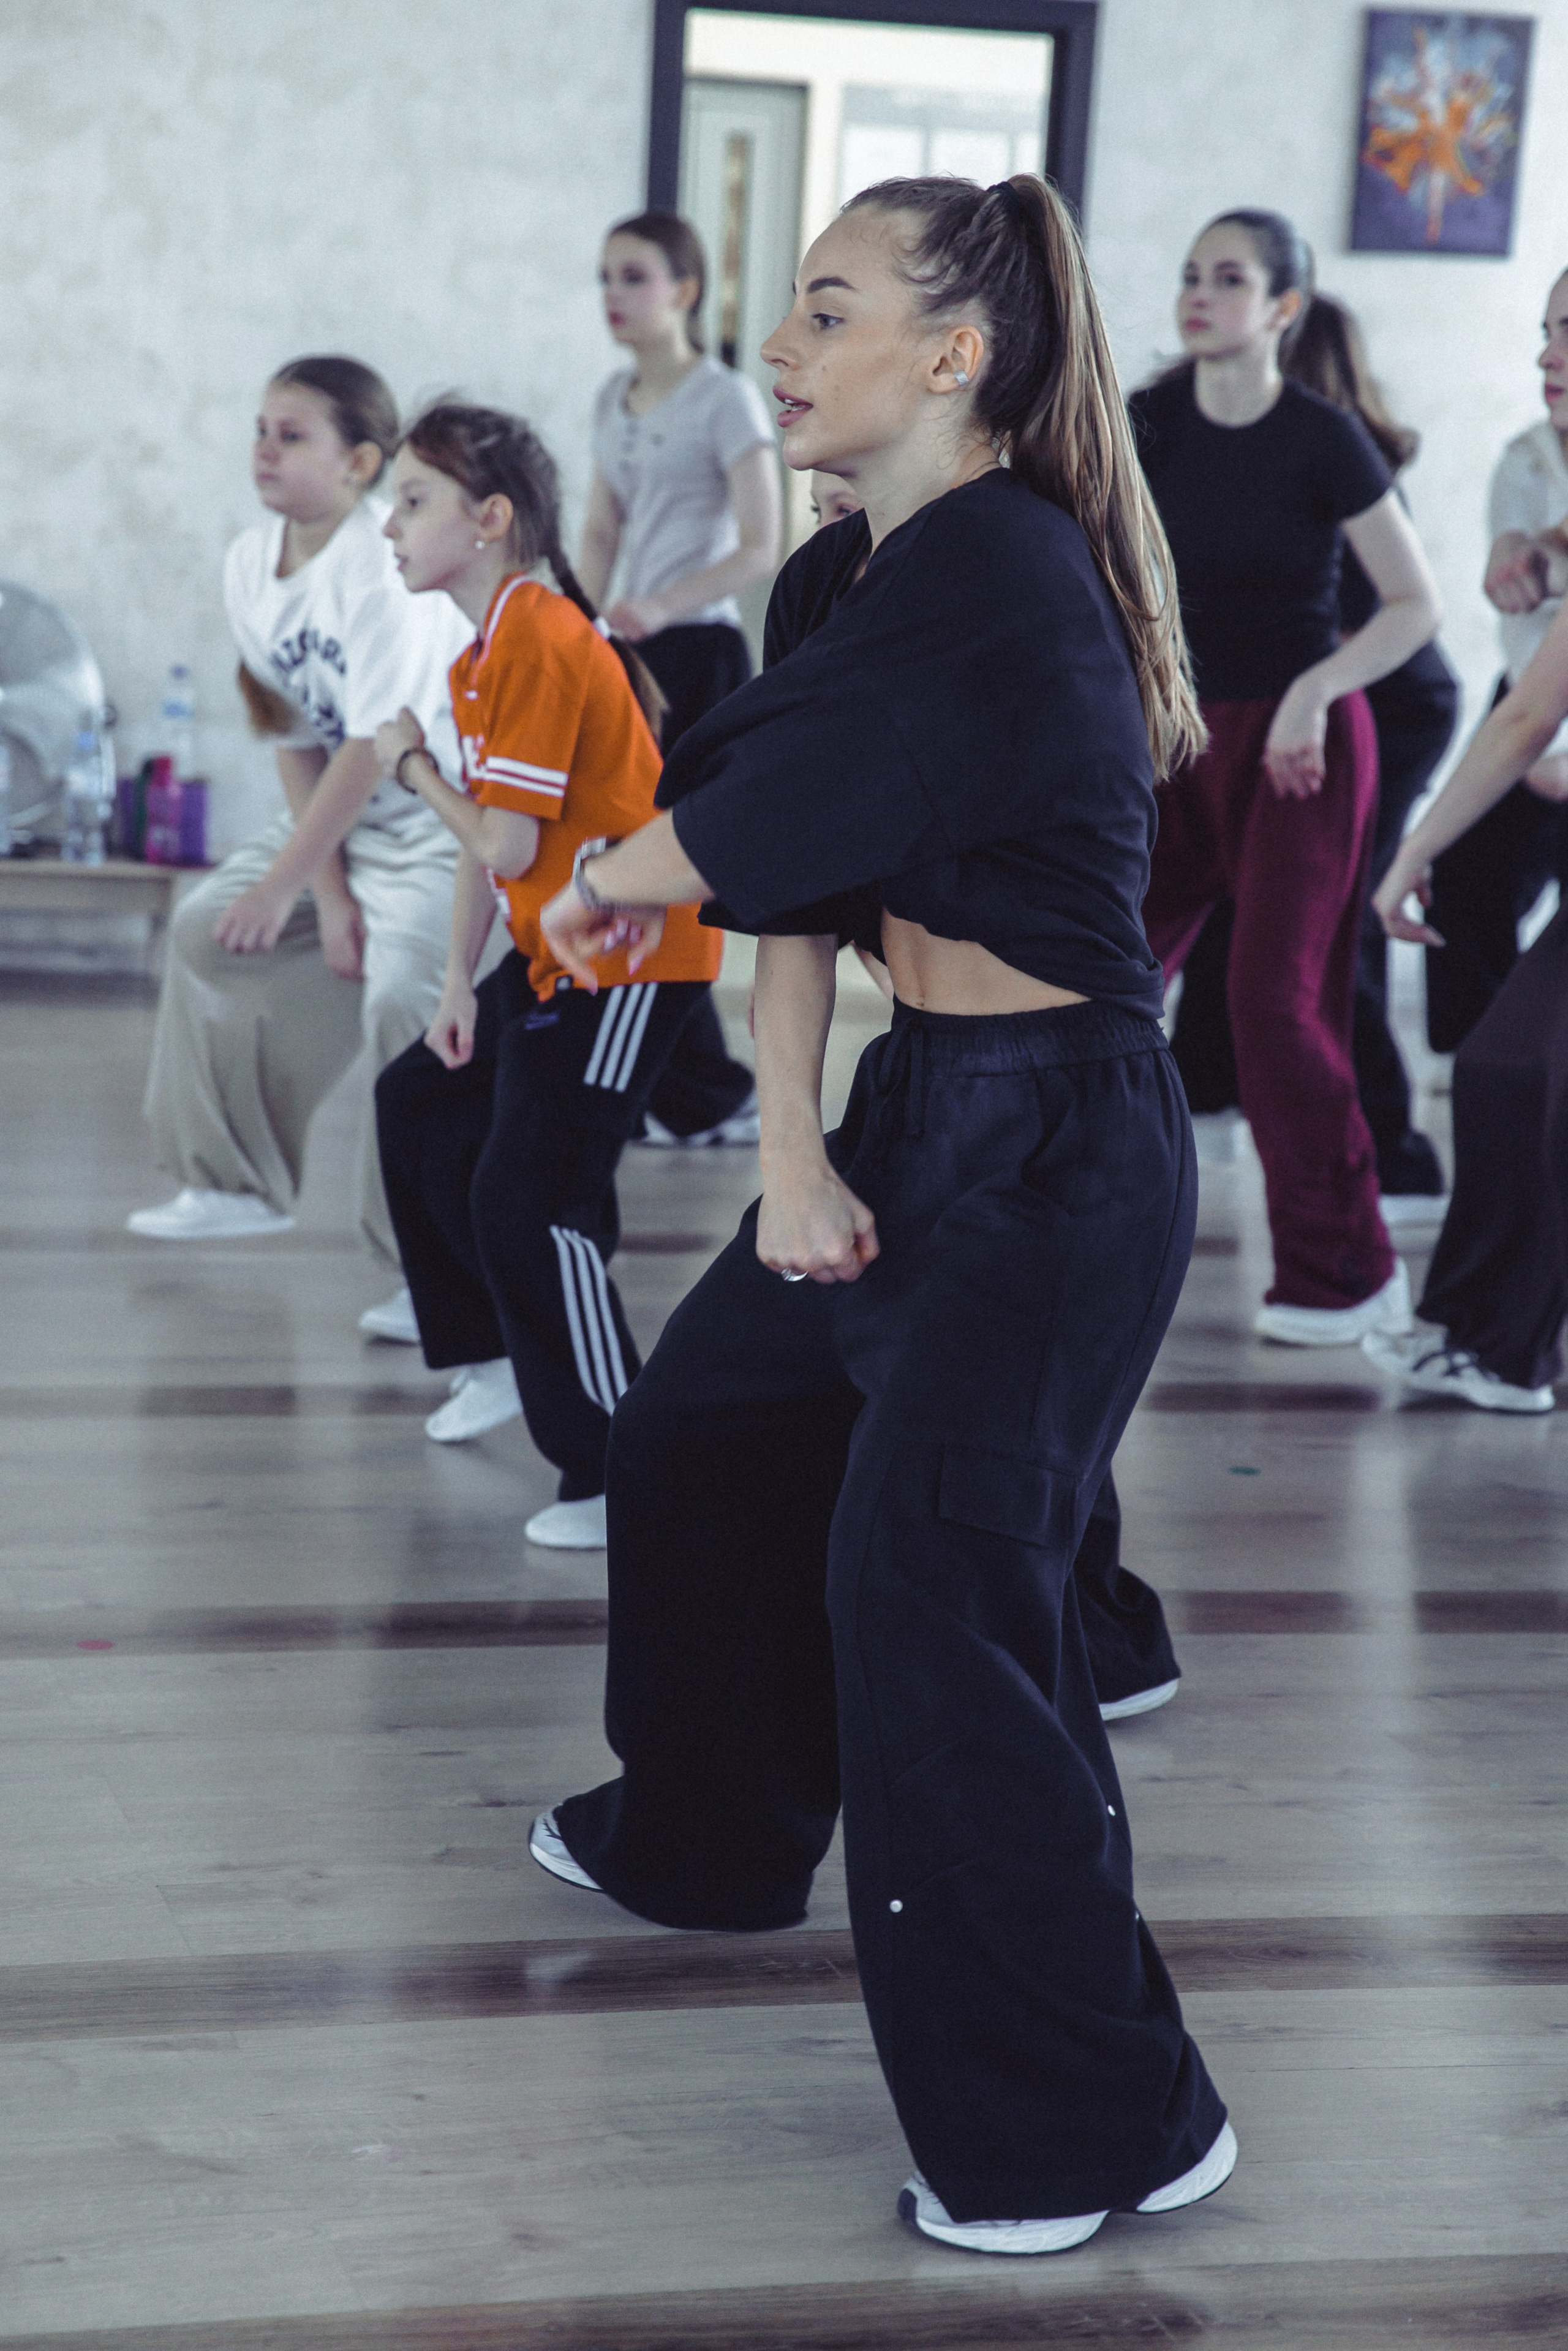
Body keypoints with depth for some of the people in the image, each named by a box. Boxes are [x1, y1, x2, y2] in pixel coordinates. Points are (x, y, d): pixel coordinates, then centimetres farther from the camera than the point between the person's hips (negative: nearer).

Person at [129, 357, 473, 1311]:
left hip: (438, 814, -9)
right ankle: (242, 1180, 25)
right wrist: (327, 890, -8)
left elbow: (375, 746, -26)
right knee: (208, 933, 9)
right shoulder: (252, 564, -1)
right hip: (342, 815, 9)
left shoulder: (381, 561, -25)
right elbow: (298, 741, 0)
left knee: (403, 999, -22)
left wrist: (283, 883, -22)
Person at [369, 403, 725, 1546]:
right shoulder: (487, 654, 11)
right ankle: (505, 1355, 36)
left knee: (532, 1201, -15)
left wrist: (412, 762, -9)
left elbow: (506, 845, -25)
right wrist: (459, 988, 9)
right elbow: (484, 842, 13)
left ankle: (628, 1482, -10)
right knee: (421, 1105, 21)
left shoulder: (541, 645, -21)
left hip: (631, 956, -11)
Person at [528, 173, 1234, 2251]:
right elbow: (792, 883, 6)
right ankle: (710, 1833, 47)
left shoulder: (1002, 574, -22)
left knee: (926, 1578, -15)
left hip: (1056, 1148, -10)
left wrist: (606, 886, 1)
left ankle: (1104, 2125, -6)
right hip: (915, 1107, 10)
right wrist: (790, 1144, -5)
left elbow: (751, 828, -21)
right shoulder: (845, 576, 8)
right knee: (703, 1434, 23)